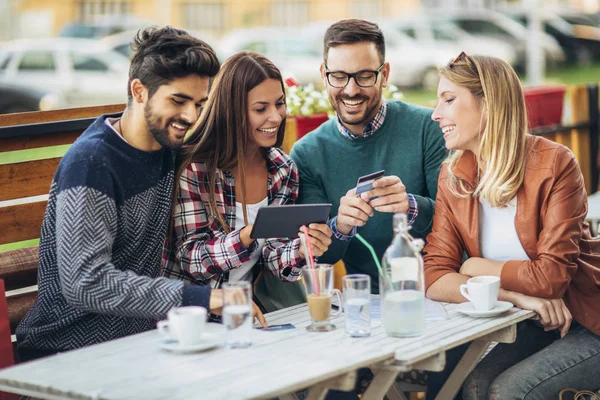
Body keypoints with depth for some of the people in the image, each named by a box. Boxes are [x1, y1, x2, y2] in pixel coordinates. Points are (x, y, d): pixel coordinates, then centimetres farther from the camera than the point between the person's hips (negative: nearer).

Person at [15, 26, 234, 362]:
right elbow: (85, 282, -27)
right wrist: (200, 299, -32)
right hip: (70, 347, -7)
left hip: (141, 335, 8)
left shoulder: (170, 149, 7)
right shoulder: (90, 162, -16)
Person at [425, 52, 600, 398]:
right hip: (533, 328, 4)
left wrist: (476, 268, -9)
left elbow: (553, 274, -21)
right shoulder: (453, 176, -1)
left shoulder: (554, 164, -16)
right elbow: (435, 278, -10)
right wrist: (518, 296, -23)